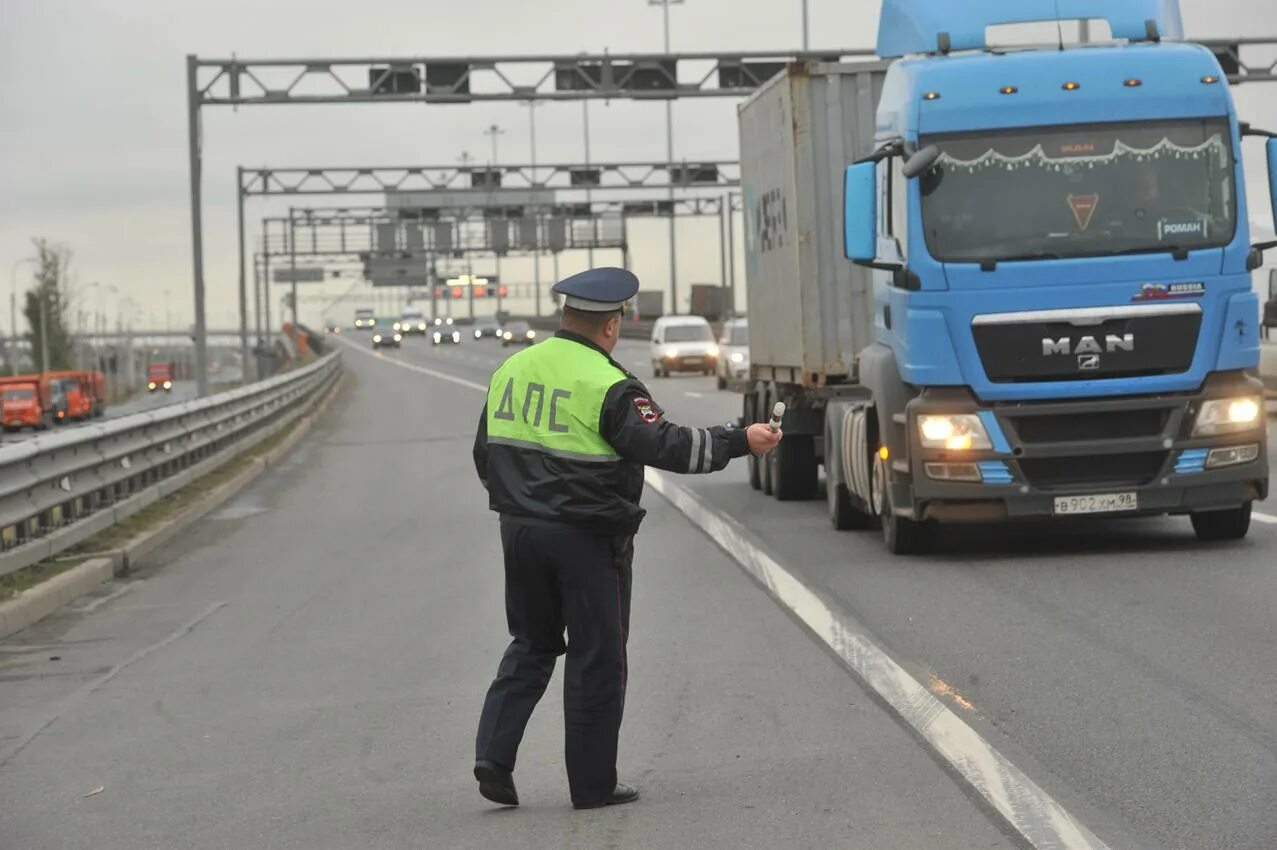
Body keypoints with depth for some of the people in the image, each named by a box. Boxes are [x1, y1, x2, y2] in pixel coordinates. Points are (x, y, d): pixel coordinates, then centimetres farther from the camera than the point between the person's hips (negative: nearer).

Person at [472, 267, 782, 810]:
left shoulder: (512, 370, 7)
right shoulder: (607, 386, -15)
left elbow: (485, 454, 15)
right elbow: (667, 446, -20)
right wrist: (741, 441, -13)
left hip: (520, 531, 6)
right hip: (587, 539, -6)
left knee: (532, 644, 19)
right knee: (596, 658, 4)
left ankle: (494, 753, 5)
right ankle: (593, 785, 10)